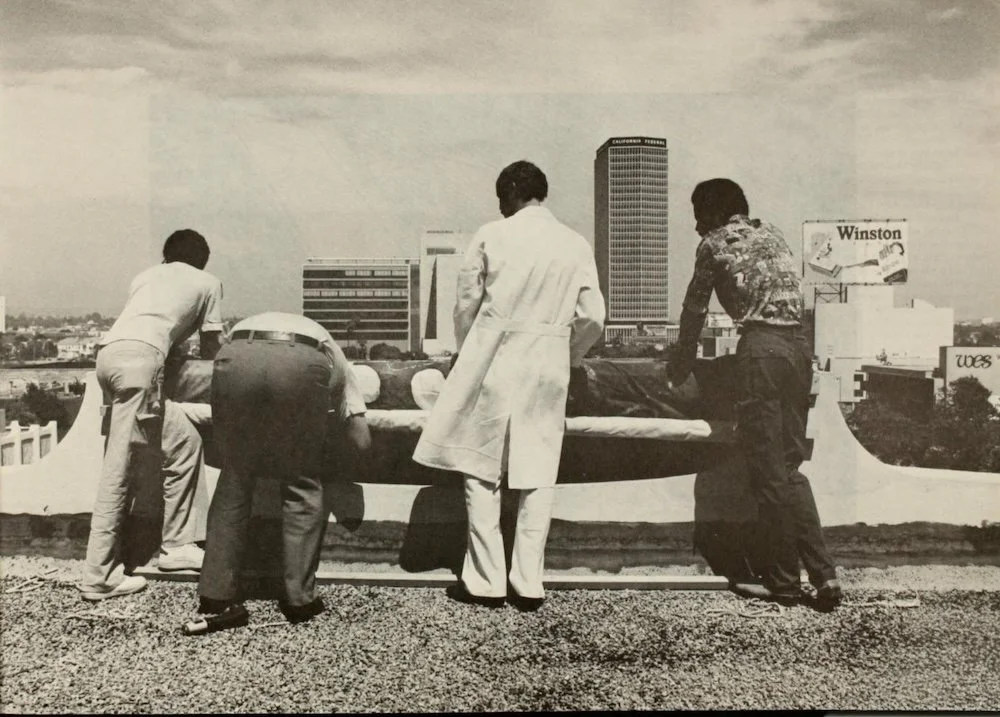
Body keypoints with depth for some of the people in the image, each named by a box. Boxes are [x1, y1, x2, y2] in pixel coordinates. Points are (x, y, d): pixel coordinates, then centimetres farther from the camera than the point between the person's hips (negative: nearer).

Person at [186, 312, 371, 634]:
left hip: (237, 355, 2)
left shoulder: (249, 322, 46)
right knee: (301, 484, 17)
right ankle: (299, 598, 18)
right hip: (303, 361, -1)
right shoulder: (332, 355, 39)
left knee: (234, 481, 18)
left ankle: (219, 599, 17)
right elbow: (362, 443, 29)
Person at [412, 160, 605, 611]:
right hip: (550, 365, 3)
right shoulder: (576, 245, 5)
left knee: (482, 471, 6)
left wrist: (466, 355, 19)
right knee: (537, 474, 8)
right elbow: (592, 317, 4)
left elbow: (466, 304, 2)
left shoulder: (490, 235, -2)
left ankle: (486, 581, 9)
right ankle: (528, 583, 11)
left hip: (494, 358, -2)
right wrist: (572, 358, 22)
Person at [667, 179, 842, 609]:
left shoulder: (715, 244, 6)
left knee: (768, 470, 1)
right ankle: (823, 574, 7)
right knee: (790, 465, 12)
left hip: (761, 347, -6)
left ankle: (783, 581, 8)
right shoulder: (772, 234, 22)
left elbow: (694, 311, 11)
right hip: (800, 344, 6)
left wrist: (680, 367, 24)